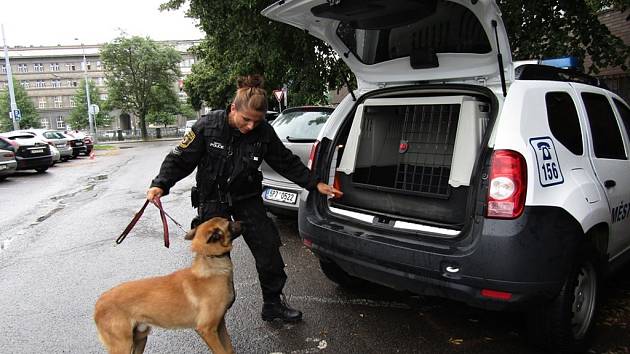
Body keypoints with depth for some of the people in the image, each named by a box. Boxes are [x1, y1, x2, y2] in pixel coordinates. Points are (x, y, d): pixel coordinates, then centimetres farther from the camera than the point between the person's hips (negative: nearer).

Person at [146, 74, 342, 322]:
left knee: (268, 248, 2)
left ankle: (273, 304, 22)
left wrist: (315, 184, -5)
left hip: (247, 199, 2)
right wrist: (160, 184, -24)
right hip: (212, 200, -2)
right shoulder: (208, 125, -19)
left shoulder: (264, 133, -13)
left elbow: (287, 163, -2)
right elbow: (181, 158, -11)